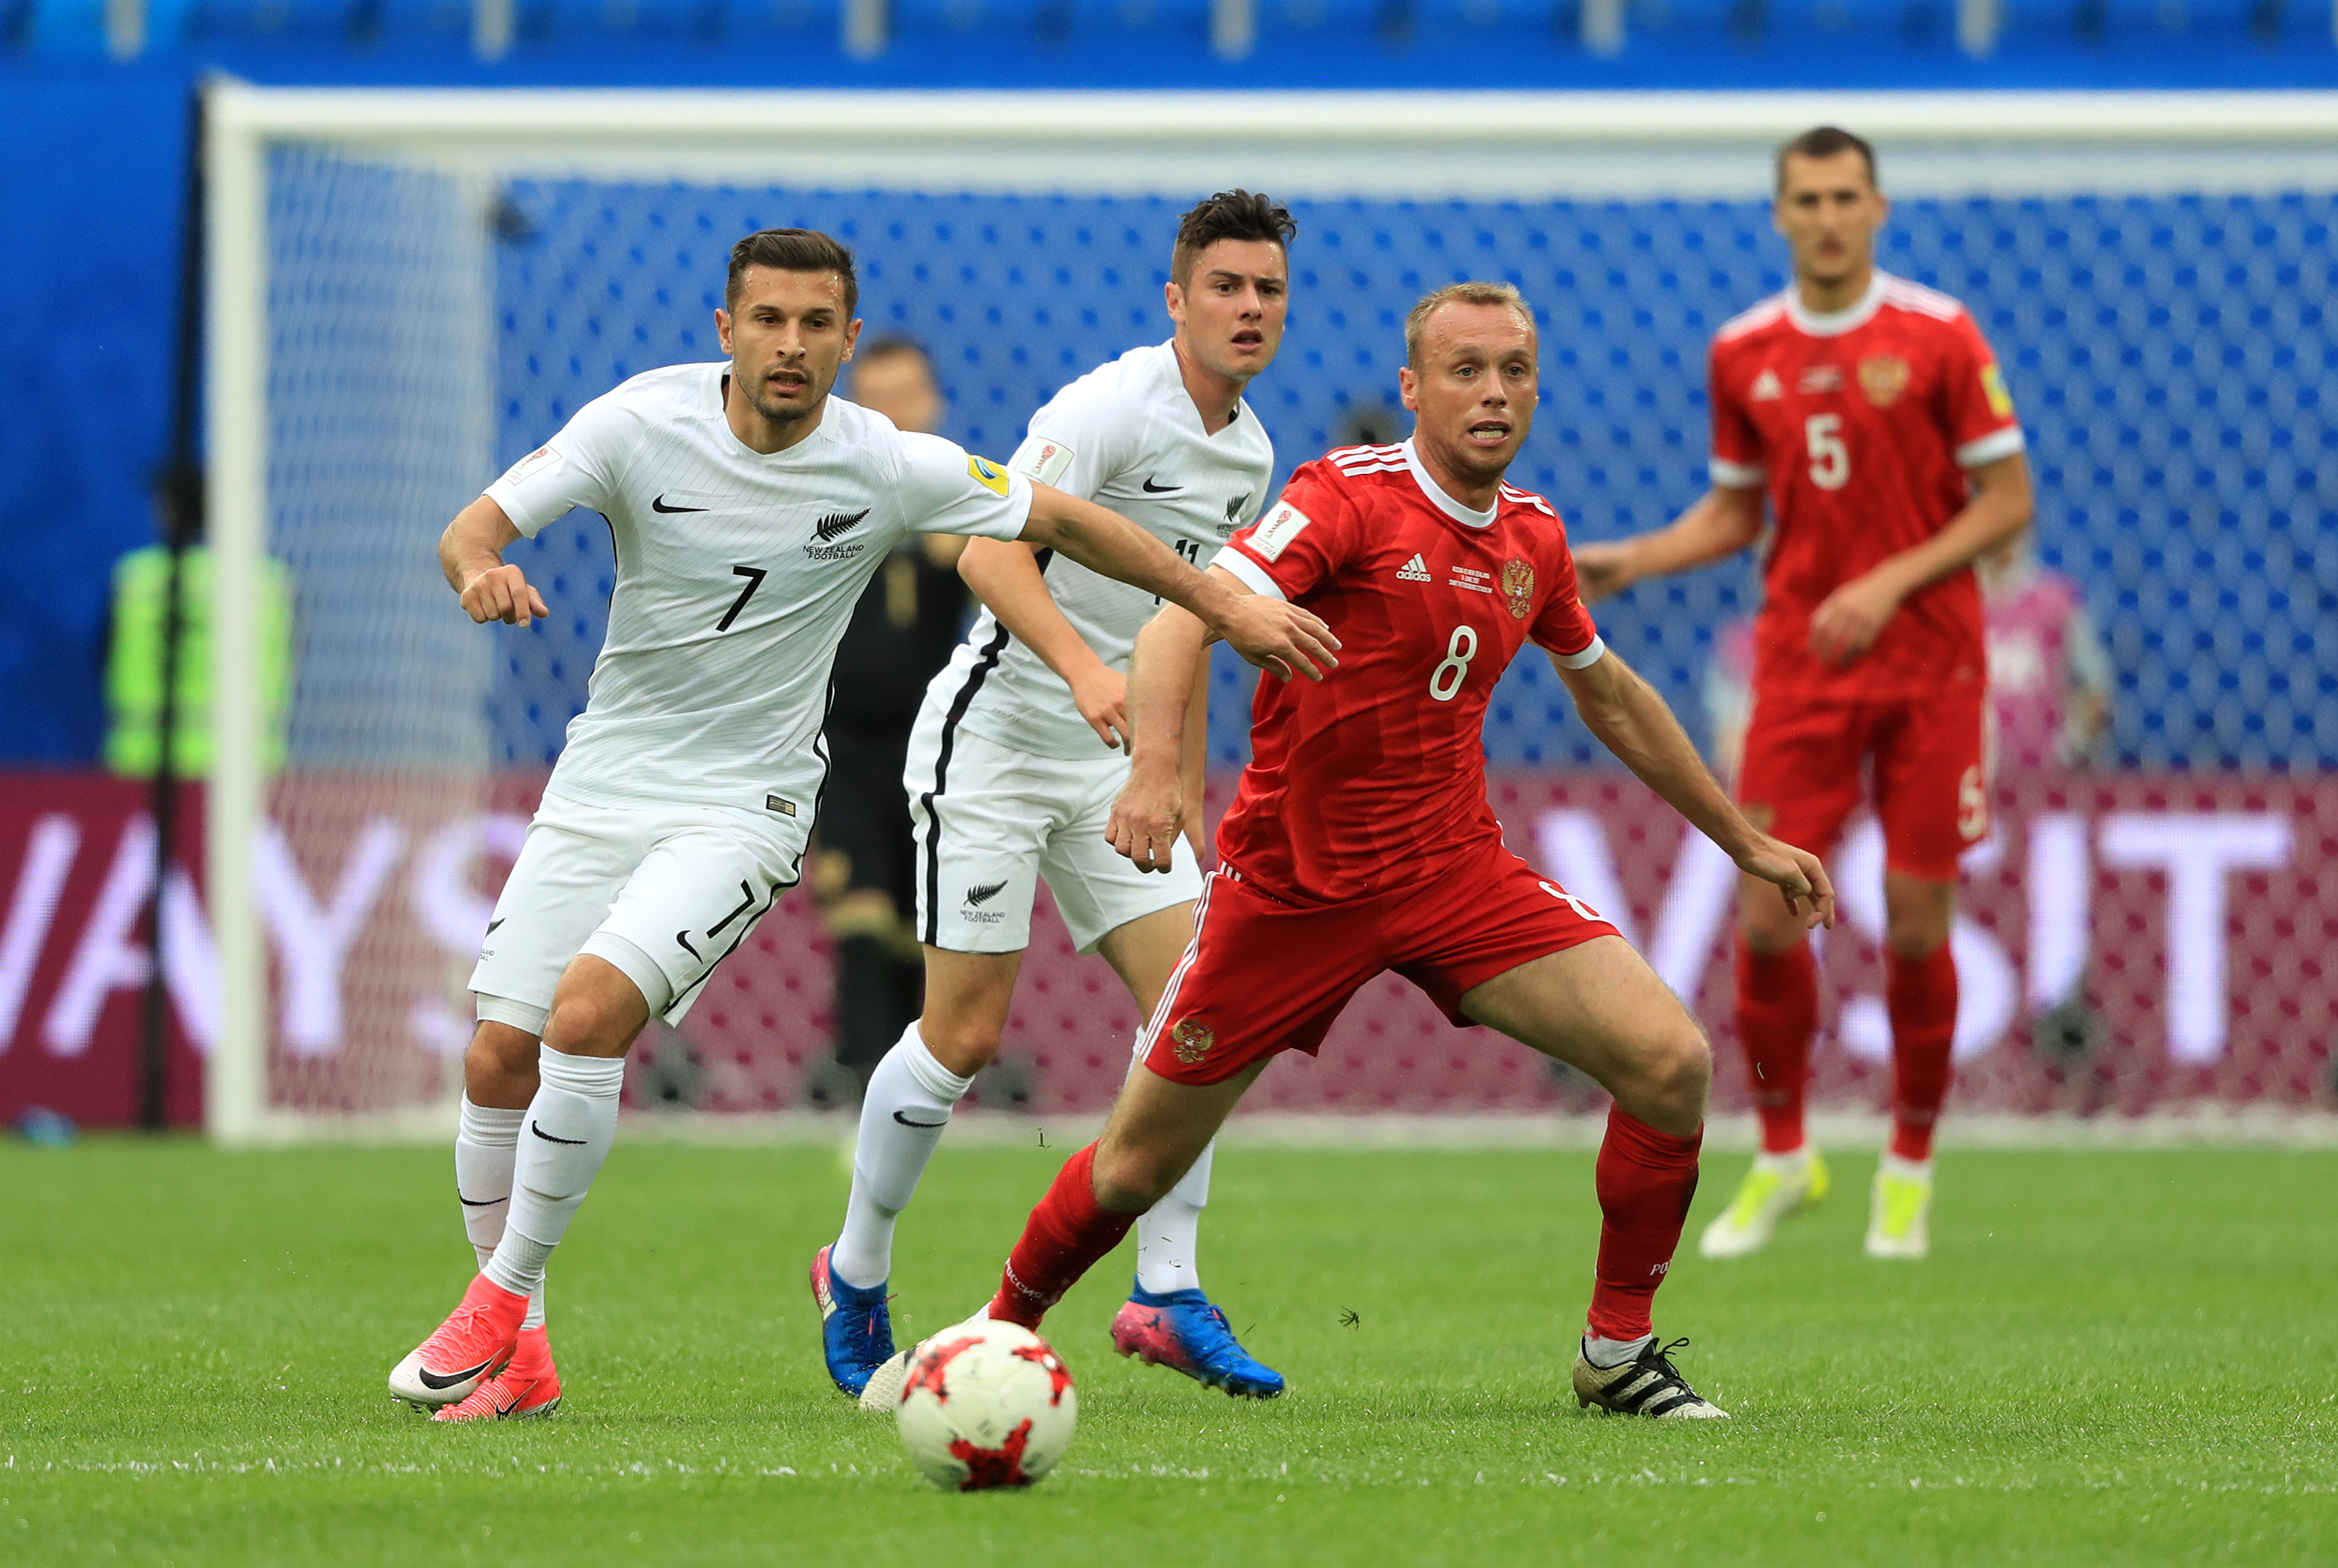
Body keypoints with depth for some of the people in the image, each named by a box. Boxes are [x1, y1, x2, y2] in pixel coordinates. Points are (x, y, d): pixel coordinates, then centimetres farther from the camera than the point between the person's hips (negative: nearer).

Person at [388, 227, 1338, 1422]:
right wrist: (481, 570, -38)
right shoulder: (644, 423, -10)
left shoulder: (890, 469, -10)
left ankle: (502, 1302, -10)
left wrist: (1227, 608, 5)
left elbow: (1058, 521, 4)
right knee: (497, 1063, -3)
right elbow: (471, 528, -13)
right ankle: (517, 1360, 15)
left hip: (743, 806, -2)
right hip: (601, 784, 2)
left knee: (589, 1011, -25)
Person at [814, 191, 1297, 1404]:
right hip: (995, 737, -7)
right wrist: (1085, 668, -40)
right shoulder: (1111, 407, -16)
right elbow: (991, 550, -26)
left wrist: (1186, 792, 21)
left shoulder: (1247, 455, 11)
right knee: (966, 1033, -6)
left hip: (1113, 760, 8)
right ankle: (856, 1280, 13)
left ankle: (1167, 1293, -1)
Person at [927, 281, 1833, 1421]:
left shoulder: (1532, 539, 5)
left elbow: (1610, 698, 23)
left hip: (1453, 871, 4)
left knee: (1670, 1061, -14)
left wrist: (1744, 842, 28)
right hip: (1290, 884, -4)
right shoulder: (1350, 497, -15)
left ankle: (1617, 1350, 2)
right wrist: (1155, 768, -45)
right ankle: (998, 1332, 30)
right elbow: (1182, 620, -27)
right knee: (1140, 1163, 2)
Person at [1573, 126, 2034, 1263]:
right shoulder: (1745, 352, 5)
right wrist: (1629, 562, 0)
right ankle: (1781, 1157, 13)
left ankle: (1909, 1167, 15)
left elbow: (2008, 501, -4)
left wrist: (1891, 584, -15)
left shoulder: (1938, 336, -5)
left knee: (1915, 924, -2)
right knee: (1767, 917, -6)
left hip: (1928, 661, -2)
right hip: (1800, 661, 2)